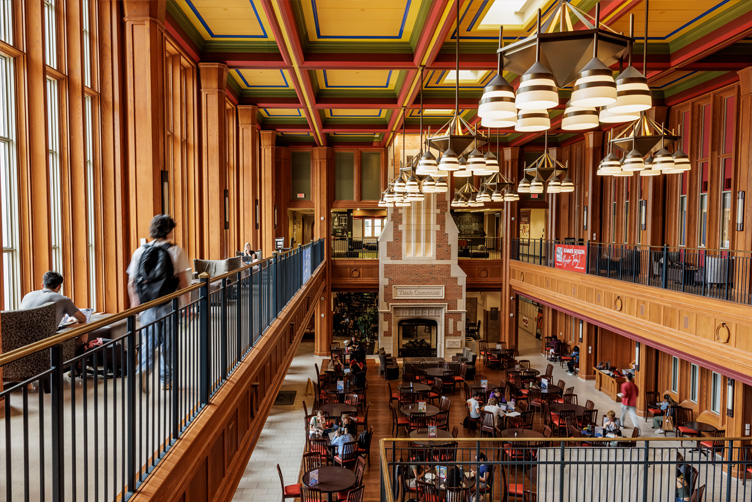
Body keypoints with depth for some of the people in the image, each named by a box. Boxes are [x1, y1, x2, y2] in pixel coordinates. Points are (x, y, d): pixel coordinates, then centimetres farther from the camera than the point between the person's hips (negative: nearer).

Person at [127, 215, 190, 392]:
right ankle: (165, 380, 21)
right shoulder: (176, 251, -6)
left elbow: (131, 282, 5)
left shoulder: (140, 252, 3)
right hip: (168, 304, -2)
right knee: (167, 343, 11)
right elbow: (183, 280, -8)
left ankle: (143, 369, -10)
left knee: (148, 341, 14)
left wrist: (135, 303, 17)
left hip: (146, 305, 3)